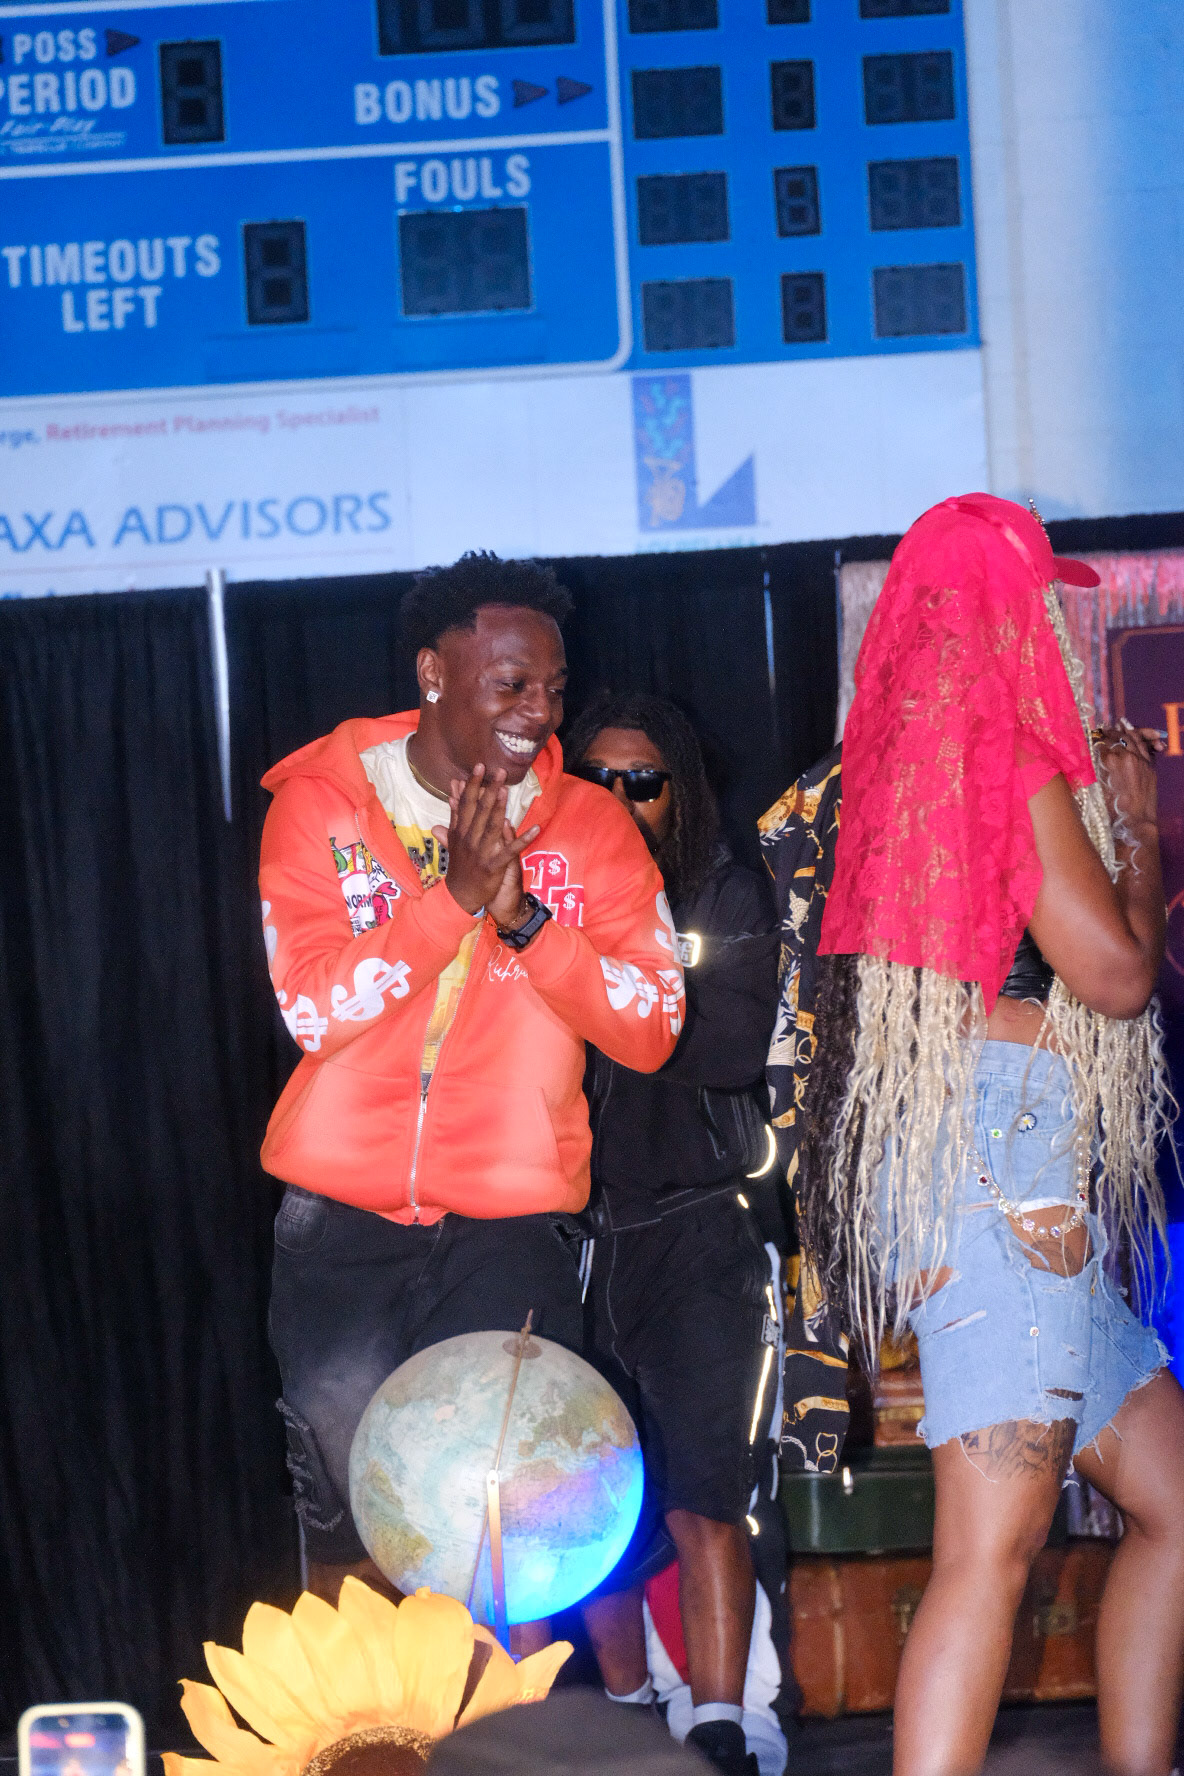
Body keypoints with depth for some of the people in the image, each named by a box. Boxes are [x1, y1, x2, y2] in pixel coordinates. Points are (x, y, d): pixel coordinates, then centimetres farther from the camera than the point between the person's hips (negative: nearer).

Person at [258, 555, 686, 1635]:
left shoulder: (590, 825, 4)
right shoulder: (321, 804, 1)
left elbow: (650, 1029, -5)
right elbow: (315, 1007, -11)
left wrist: (523, 914, -16)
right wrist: (454, 891, -18)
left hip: (510, 1222, 0)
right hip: (343, 1221, 0)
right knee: (347, 1537, 4)